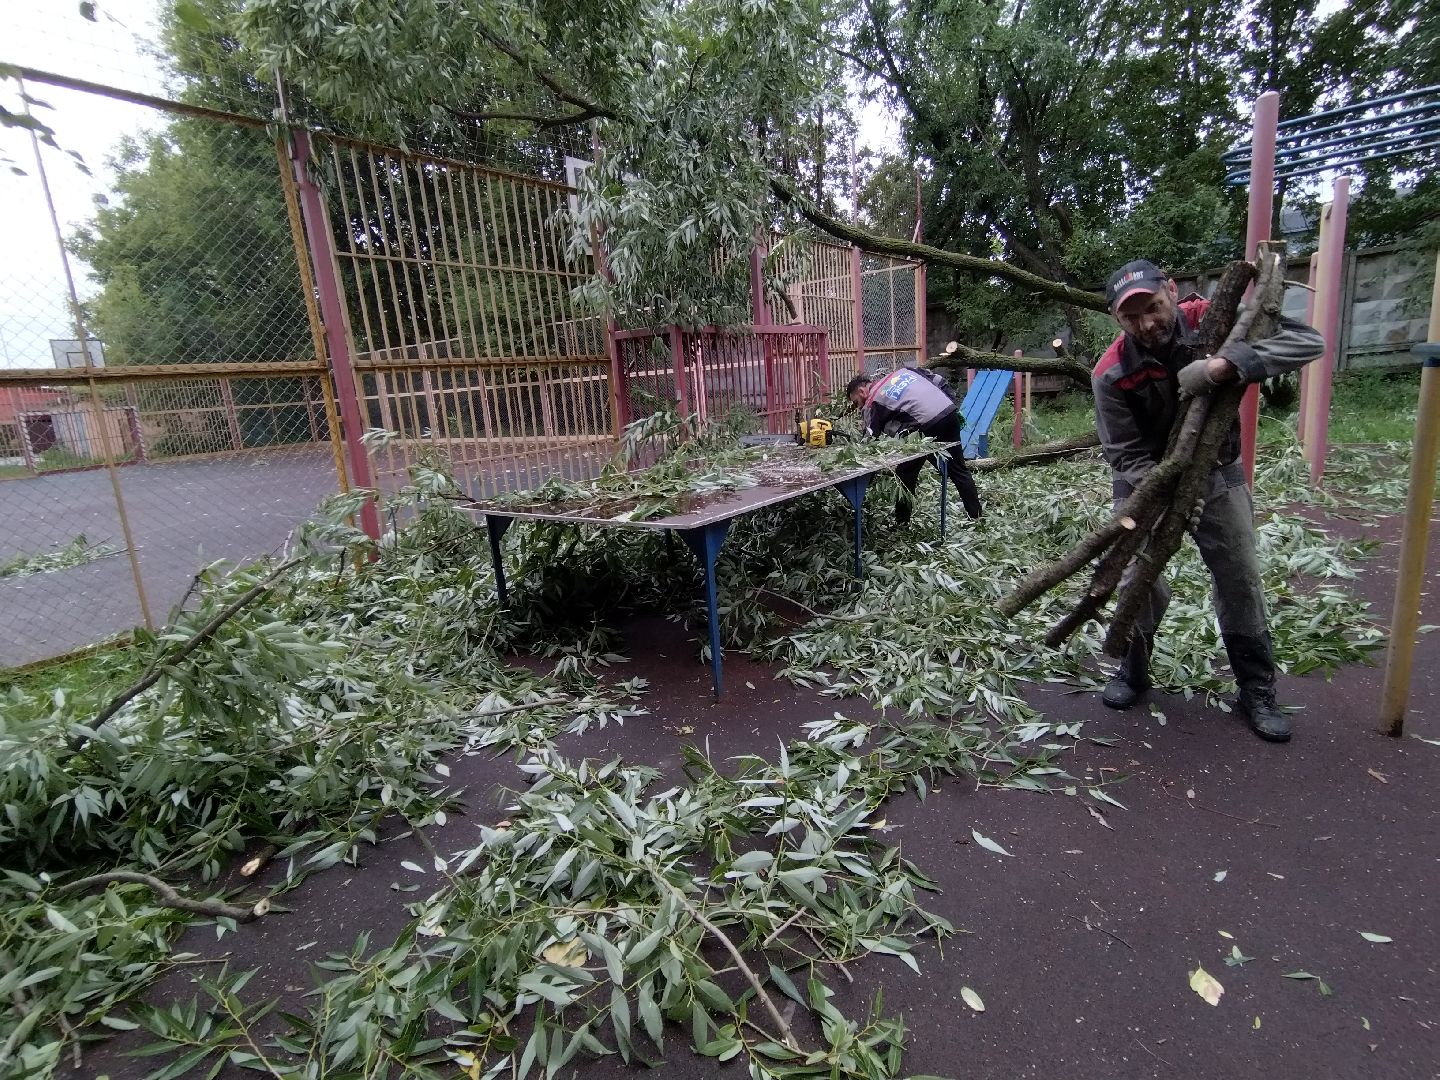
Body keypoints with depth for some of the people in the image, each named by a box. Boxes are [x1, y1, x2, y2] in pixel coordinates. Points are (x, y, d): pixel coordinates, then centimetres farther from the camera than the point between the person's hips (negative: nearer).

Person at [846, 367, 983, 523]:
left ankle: (902, 524, 16)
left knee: (905, 476, 9)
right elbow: (939, 381, 20)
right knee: (959, 470, 18)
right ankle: (977, 516, 25)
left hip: (927, 426, -7)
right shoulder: (901, 371, 24)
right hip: (950, 411, 7)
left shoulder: (872, 403, 6)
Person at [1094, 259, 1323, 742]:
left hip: (1217, 472, 2)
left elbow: (1307, 340, -26)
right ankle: (1133, 670, 23)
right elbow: (1125, 455, -18)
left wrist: (1224, 365, -41)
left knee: (1241, 579, 6)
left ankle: (1257, 689, 23)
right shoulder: (1112, 373, -22)